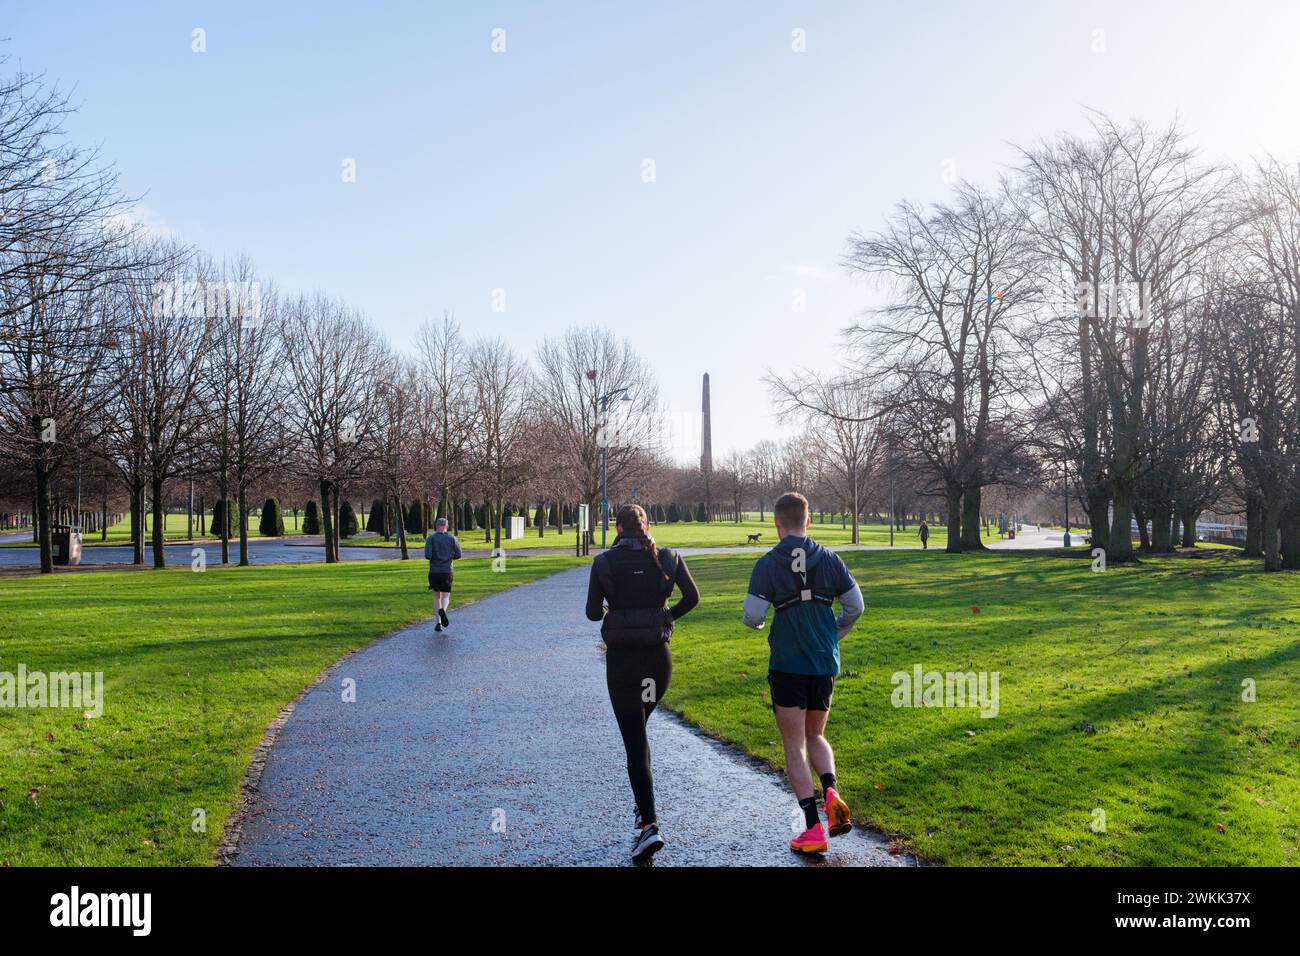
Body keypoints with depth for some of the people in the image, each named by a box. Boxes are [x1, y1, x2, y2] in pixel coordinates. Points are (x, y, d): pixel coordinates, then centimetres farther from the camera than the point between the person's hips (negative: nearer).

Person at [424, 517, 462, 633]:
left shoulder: (430, 538, -2)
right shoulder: (452, 538, 2)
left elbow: (427, 555, -13)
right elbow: (458, 555, 4)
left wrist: (433, 558, 10)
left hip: (434, 572, 1)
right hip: (447, 571, -1)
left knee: (437, 597, 16)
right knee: (445, 598, 0)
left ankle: (439, 622, 11)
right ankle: (442, 610, -34)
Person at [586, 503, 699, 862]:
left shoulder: (604, 562, -4)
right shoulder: (667, 558, 1)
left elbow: (593, 613, -5)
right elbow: (692, 596, -6)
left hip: (621, 658, -3)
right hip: (658, 655, 3)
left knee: (634, 739, -1)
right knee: (638, 728, 26)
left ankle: (649, 825, -10)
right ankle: (643, 804, 31)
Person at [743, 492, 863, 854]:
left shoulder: (768, 564, -9)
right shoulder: (829, 559, 1)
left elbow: (753, 616, -14)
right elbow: (855, 606, 5)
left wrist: (755, 622, 10)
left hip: (787, 666, -4)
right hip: (825, 664, 4)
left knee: (795, 749, 4)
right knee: (815, 736, 22)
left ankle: (813, 829, 0)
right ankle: (831, 792, -4)